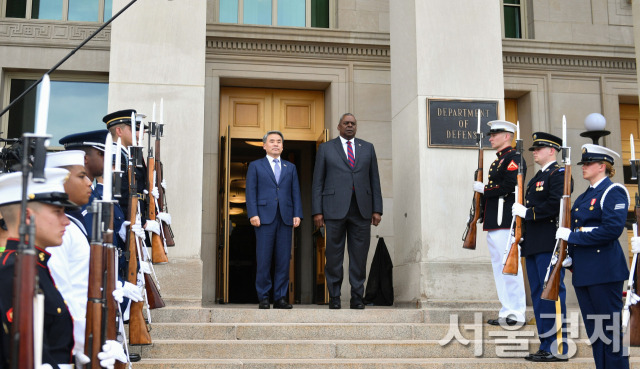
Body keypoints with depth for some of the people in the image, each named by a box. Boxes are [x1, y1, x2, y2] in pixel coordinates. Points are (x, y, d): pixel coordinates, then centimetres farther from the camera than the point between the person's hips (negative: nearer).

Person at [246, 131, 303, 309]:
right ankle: (263, 298, 2)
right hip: (264, 217, -3)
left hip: (285, 218, 3)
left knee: (283, 259, 1)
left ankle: (280, 297, 6)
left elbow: (295, 192, 14)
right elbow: (251, 192, 4)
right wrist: (253, 214, -8)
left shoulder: (290, 167, 20)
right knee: (264, 260, -4)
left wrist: (297, 214, 2)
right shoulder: (255, 166, 12)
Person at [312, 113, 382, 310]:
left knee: (359, 255, 1)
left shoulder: (367, 148, 15)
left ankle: (357, 297, 8)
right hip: (335, 209, -2)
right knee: (334, 256, 0)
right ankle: (334, 297, 9)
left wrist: (377, 209, 3)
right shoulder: (325, 148, 9)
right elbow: (317, 182, 5)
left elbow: (374, 180, 12)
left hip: (361, 209, 2)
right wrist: (317, 211, -3)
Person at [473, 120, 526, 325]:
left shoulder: (514, 158, -8)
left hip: (506, 222, -10)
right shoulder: (498, 161, 22)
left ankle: (516, 313, -3)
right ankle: (507, 312, 16)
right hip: (494, 223, 10)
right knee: (499, 267, 11)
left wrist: (484, 189, -11)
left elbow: (510, 185, -20)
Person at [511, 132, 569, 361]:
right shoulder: (537, 178, 22)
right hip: (533, 246, 10)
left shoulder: (558, 174, -7)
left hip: (549, 244, -10)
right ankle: (546, 347, 17)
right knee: (538, 297, 11)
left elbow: (555, 204, -21)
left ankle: (558, 349, -4)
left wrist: (527, 213, -14)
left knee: (553, 294, -8)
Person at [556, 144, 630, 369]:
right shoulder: (583, 197, 18)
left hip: (605, 272, -8)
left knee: (610, 331, -3)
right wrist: (570, 259, 7)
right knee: (593, 332, 11)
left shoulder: (613, 192, -7)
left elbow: (612, 229, -19)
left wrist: (572, 236, -17)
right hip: (583, 272, 8)